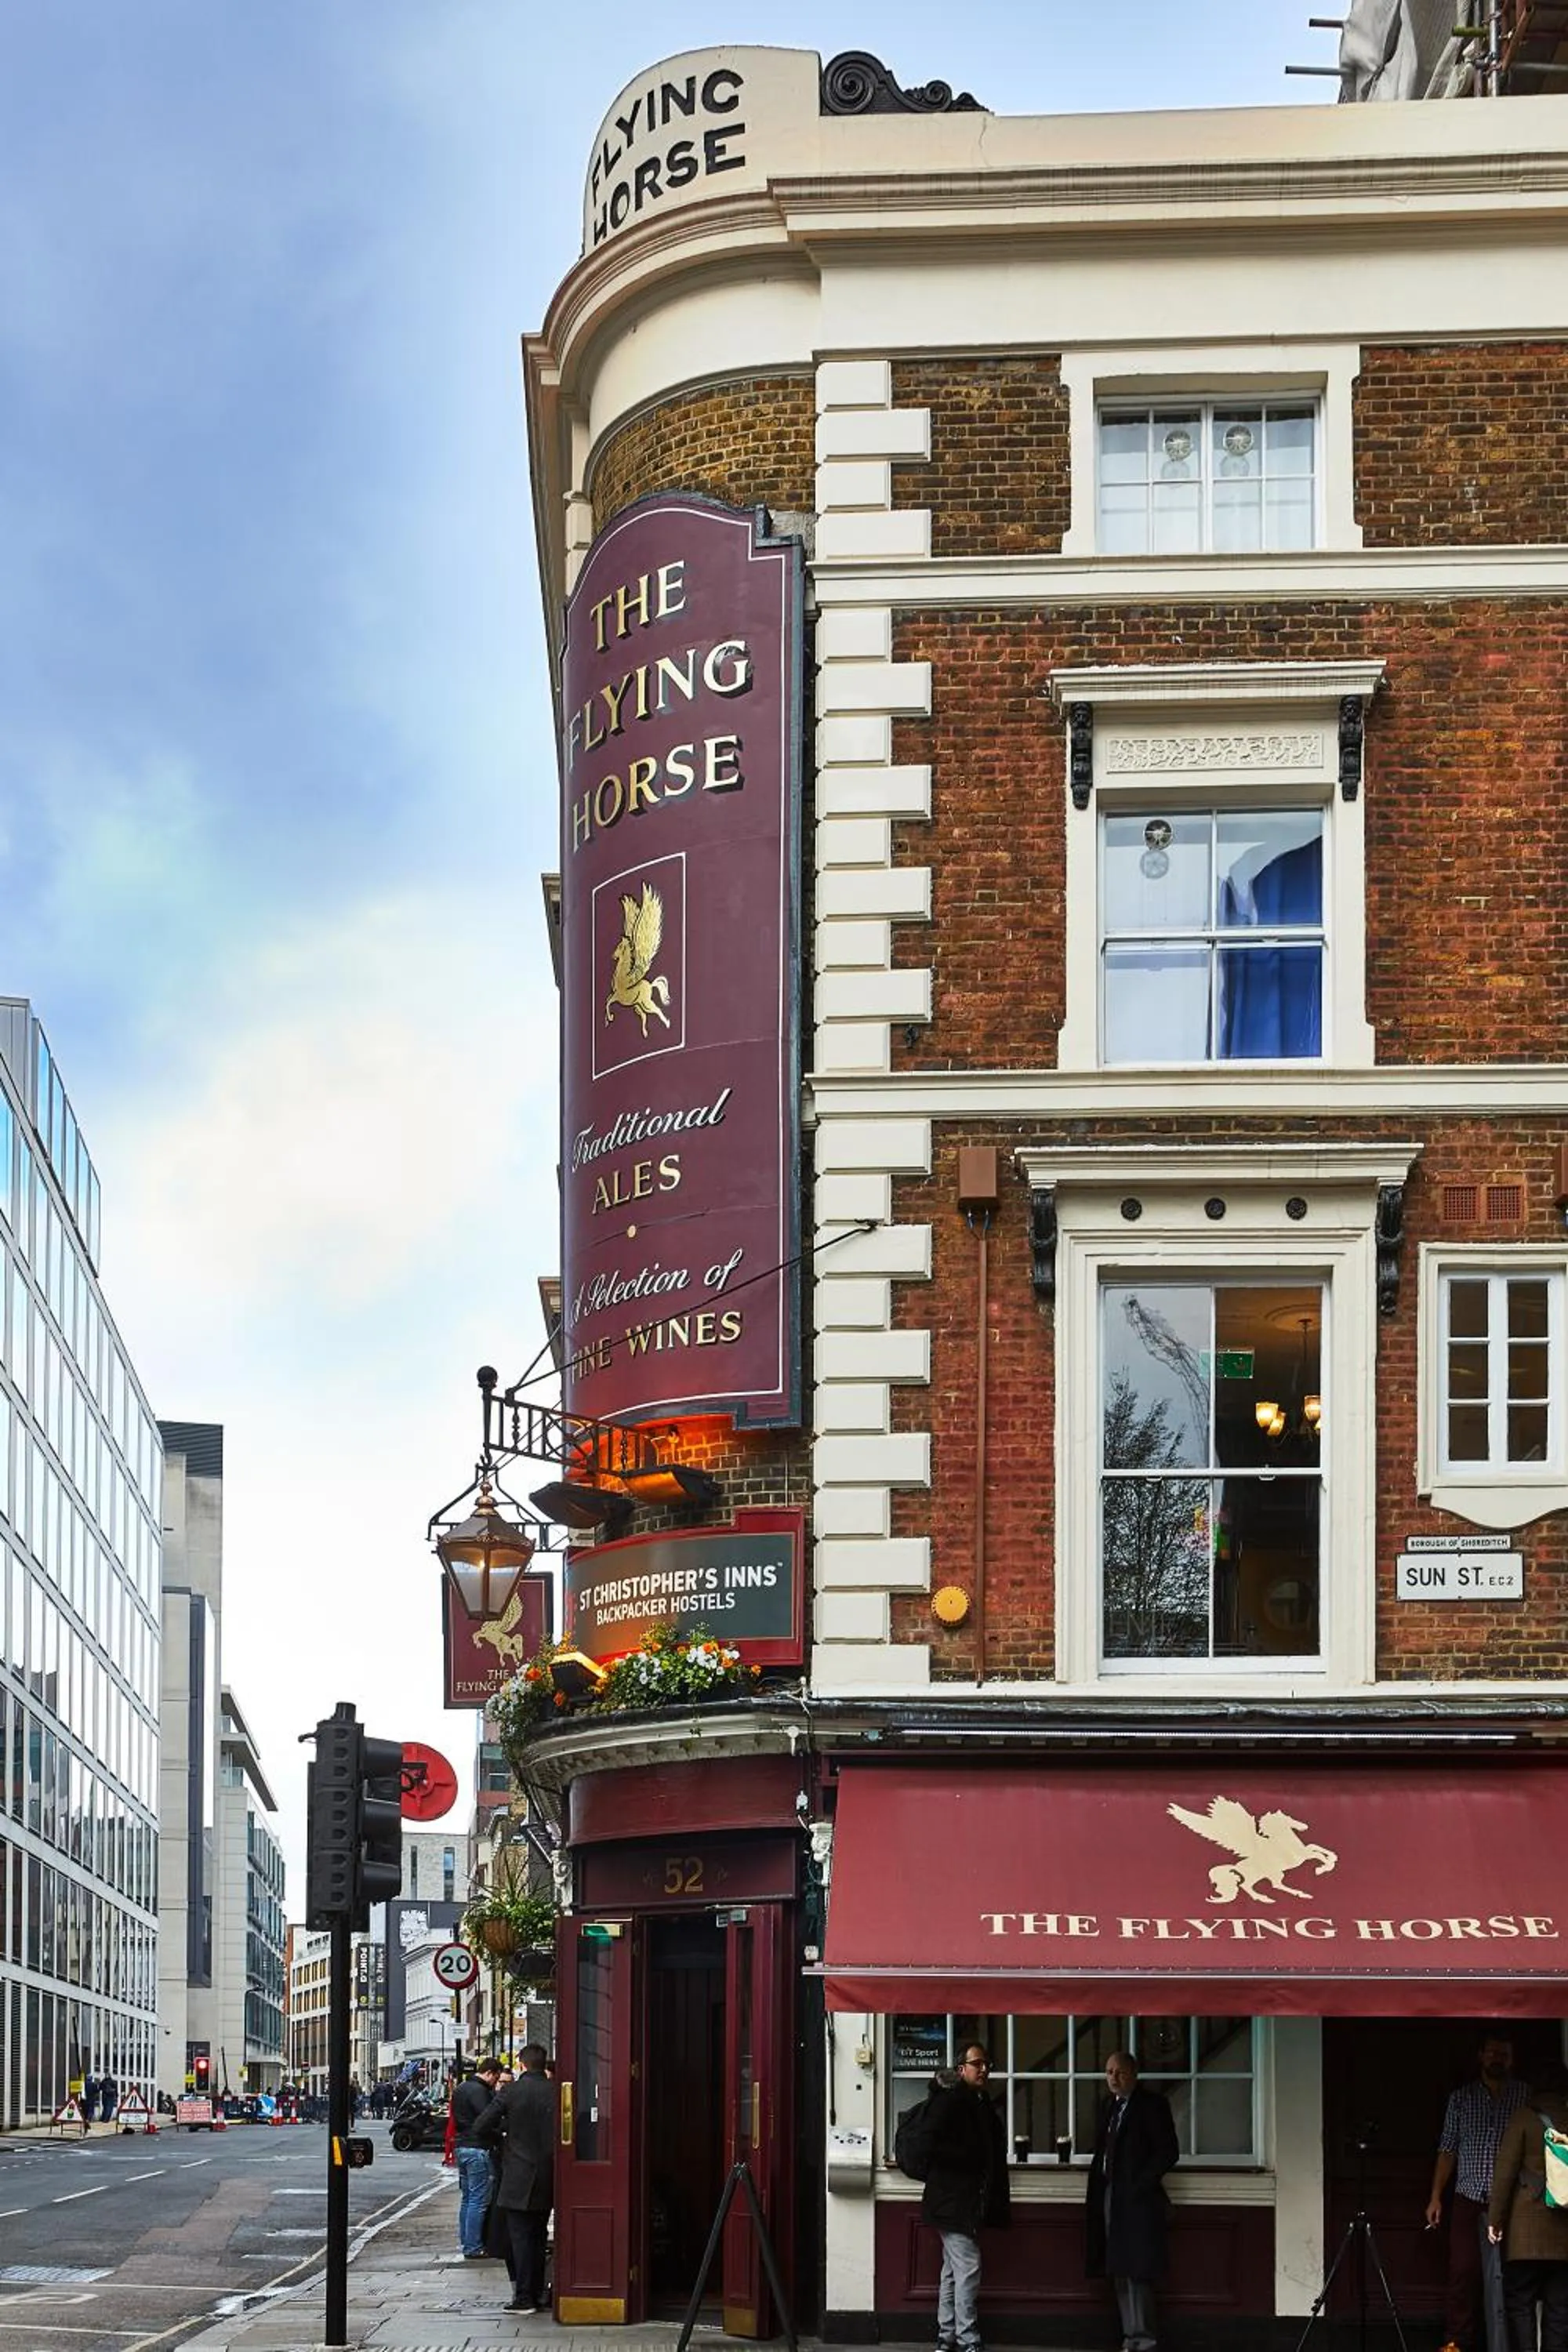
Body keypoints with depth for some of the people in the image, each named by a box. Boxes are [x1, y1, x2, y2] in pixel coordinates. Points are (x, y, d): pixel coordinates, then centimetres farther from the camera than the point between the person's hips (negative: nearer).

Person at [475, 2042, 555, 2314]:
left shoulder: (512, 2092, -9)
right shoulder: (554, 2094, -2)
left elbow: (481, 2128, -7)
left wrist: (499, 2142, 11)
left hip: (519, 2179, -4)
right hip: (546, 2179, 4)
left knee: (520, 2237, 0)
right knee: (537, 2237, 13)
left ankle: (523, 2297, -3)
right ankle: (537, 2294, 16)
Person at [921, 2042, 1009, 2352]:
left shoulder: (981, 2103, 15)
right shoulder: (951, 2099, -12)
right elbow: (934, 2144, -20)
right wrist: (970, 2160, -15)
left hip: (968, 2202, 10)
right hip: (954, 2200, -10)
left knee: (953, 2272, 13)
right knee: (968, 2269, -11)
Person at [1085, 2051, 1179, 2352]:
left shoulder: (1152, 2103, -6)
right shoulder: (1110, 2106, 17)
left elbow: (1168, 2152, -10)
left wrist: (1139, 2186, -14)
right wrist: (1098, 2192, 7)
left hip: (1137, 2200, -8)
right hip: (1111, 2199, 8)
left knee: (1136, 2272, -9)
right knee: (1120, 2273, 8)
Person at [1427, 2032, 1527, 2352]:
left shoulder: (1526, 2097, 7)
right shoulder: (1461, 2098, 12)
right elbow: (1448, 2149, 12)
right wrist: (1436, 2197, 6)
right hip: (1469, 2198, 1)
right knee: (1464, 2272, -5)